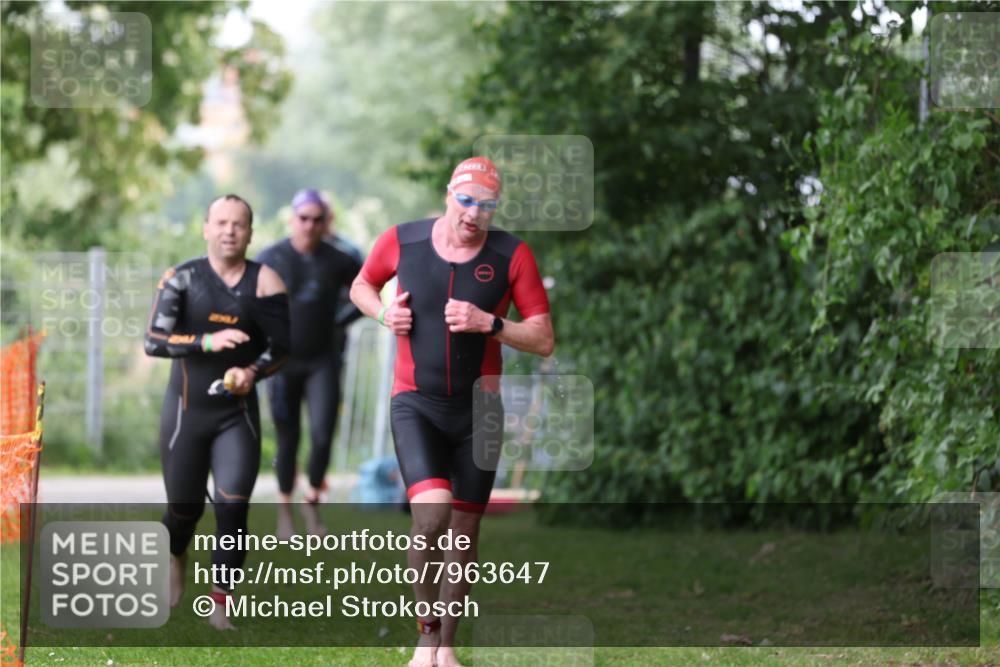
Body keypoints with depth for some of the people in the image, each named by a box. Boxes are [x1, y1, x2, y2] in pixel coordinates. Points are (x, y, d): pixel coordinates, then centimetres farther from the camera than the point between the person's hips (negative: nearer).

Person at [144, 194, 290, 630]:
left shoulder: (264, 282, -5)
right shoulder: (182, 279, -6)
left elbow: (280, 348, -3)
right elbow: (153, 341, -14)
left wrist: (253, 372, -23)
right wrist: (207, 341, -29)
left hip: (238, 414, 0)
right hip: (186, 412, 0)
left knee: (233, 509, -12)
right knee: (184, 510, 10)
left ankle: (220, 602, -2)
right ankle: (175, 556, 45)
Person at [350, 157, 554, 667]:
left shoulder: (511, 256, -6)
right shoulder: (402, 241, -5)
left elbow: (544, 340, -5)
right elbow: (362, 285, 16)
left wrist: (489, 323, -21)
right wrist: (384, 313, -5)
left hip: (478, 409, 2)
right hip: (416, 405, -2)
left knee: (464, 529, 6)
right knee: (432, 513, -22)